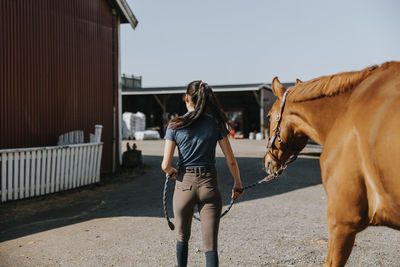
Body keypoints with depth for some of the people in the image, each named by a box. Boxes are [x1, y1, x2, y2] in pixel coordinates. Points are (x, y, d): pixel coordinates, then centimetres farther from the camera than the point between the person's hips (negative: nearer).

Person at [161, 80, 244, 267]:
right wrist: (238, 184, 15)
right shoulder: (216, 123, -1)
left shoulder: (175, 126, -4)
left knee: (182, 238, 23)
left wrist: (171, 172, 17)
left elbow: (165, 165, -6)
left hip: (184, 183, 0)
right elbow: (231, 161, 0)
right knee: (210, 245, 2)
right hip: (209, 184, 0)